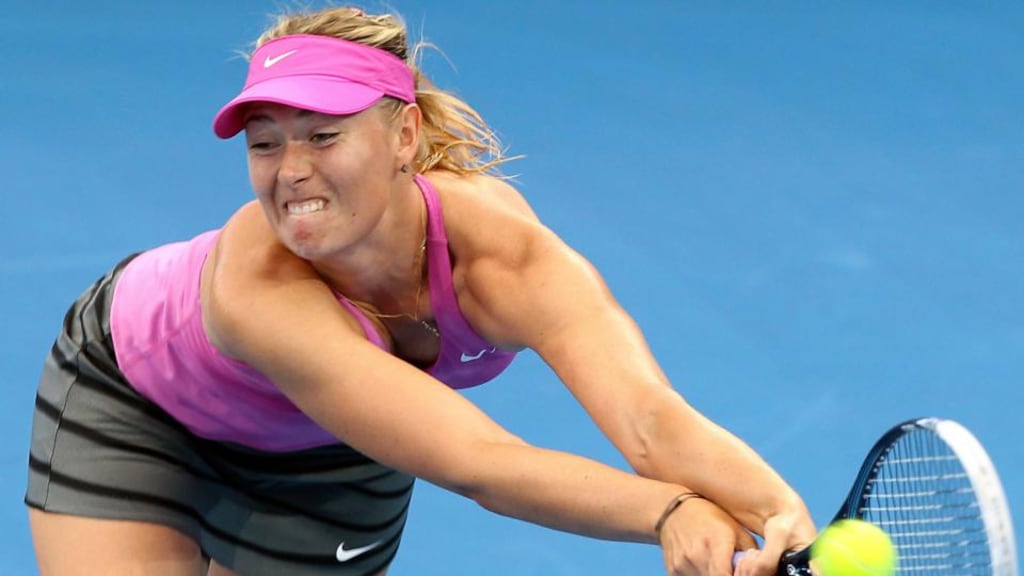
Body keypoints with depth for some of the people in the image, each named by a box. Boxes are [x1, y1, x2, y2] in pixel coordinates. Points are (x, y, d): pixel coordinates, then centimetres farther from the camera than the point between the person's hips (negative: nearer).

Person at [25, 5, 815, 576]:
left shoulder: (506, 253, -37)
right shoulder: (257, 285, -45)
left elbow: (650, 417, -54)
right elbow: (477, 465, -53)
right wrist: (671, 512, -67)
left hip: (321, 462, 3)